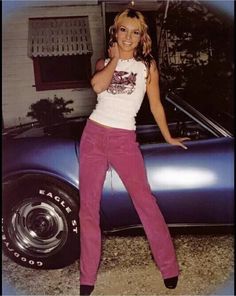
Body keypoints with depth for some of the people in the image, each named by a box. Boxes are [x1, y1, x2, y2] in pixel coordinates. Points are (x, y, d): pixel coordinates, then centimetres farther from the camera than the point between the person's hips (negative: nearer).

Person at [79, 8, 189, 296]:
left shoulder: (147, 65, 6)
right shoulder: (104, 62, 9)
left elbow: (155, 105, 12)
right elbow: (98, 86, -14)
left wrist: (168, 137, 17)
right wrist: (115, 58, -4)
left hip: (124, 140, -2)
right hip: (93, 135, 2)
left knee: (145, 201, -4)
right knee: (88, 206, 5)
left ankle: (169, 268, 12)